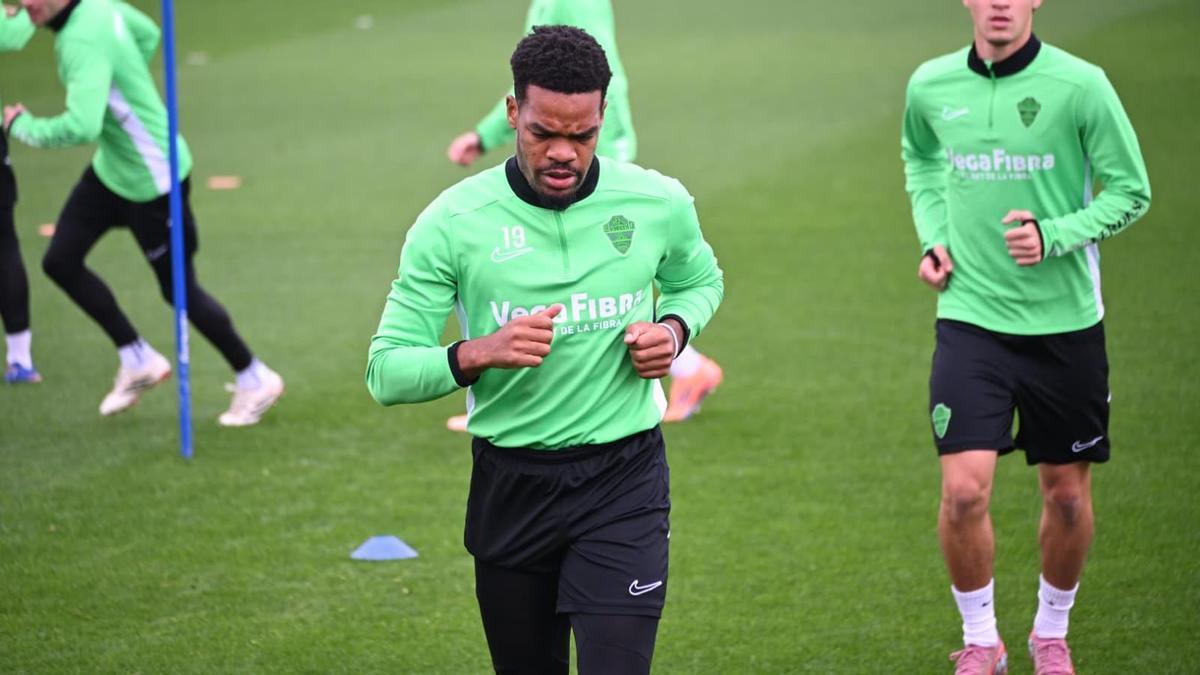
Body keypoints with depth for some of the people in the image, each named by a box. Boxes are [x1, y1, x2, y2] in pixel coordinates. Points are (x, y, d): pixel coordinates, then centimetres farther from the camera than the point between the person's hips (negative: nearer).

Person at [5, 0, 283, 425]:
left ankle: (255, 381, 26)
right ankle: (138, 361, 22)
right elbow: (147, 34, 15)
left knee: (178, 290, 7)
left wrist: (23, 126, -27)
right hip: (111, 169, 9)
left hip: (153, 182, -9)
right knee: (60, 262, 7)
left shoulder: (83, 41, -33)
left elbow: (81, 128, -45)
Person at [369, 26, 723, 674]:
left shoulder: (660, 203, -5)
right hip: (510, 485, 1)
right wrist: (478, 353, -27)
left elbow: (702, 281, 19)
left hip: (623, 480, -1)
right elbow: (385, 371, -8)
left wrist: (675, 329, -4)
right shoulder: (453, 221, -10)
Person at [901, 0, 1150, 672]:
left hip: (1065, 320, -1)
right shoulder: (930, 86, -1)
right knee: (965, 489, -11)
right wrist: (933, 237, 6)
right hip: (971, 314, 1)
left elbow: (1130, 191, -5)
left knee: (1067, 493, 10)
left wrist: (1053, 237, -19)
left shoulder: (1079, 84, -11)